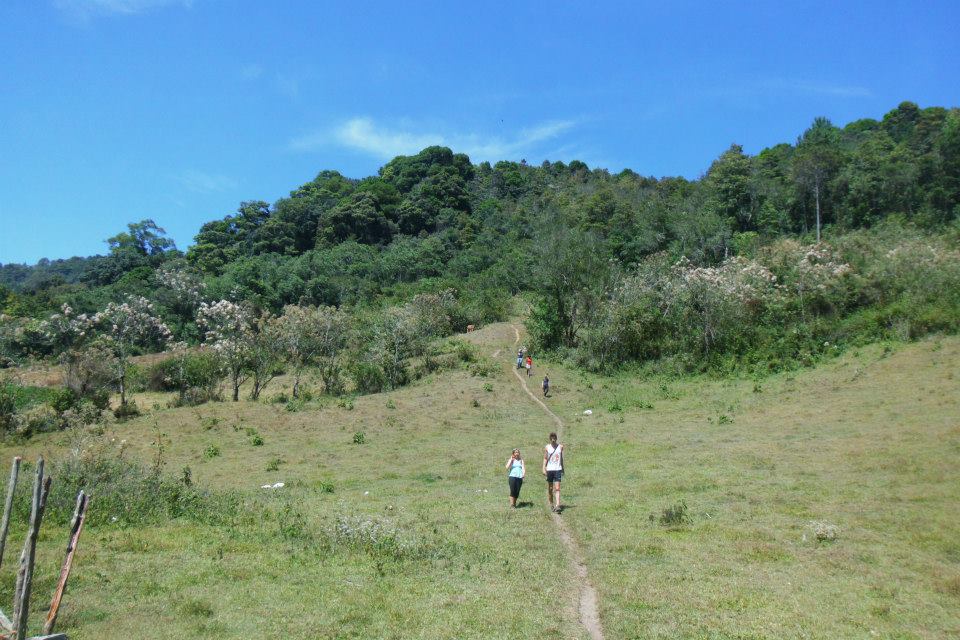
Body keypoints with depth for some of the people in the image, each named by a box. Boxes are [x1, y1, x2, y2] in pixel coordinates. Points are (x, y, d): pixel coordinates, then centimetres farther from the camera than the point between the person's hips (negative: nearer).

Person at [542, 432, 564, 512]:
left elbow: (561, 458, 14)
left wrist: (563, 469, 15)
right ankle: (551, 504, 20)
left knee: (557, 488, -10)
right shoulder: (547, 447, 2)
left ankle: (557, 505, -18)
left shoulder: (560, 446, 6)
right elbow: (545, 458, 2)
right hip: (549, 469, 0)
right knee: (550, 488, 8)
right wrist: (544, 469, -8)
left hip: (558, 469, 0)